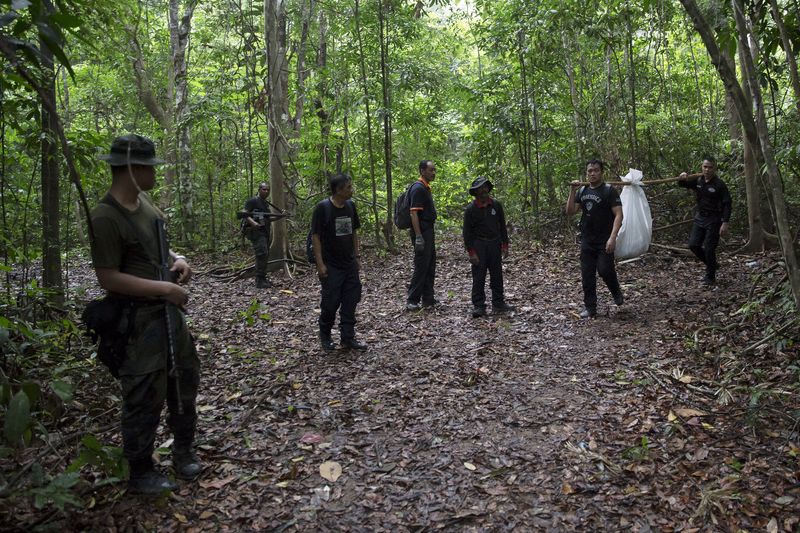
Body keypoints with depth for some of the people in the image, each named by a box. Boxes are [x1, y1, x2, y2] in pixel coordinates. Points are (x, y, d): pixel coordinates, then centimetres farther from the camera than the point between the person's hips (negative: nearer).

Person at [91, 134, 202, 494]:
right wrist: (165, 289, -20)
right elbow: (108, 278, -22)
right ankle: (140, 472, 23)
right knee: (145, 398, 3)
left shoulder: (143, 202, 6)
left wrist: (177, 259, 1)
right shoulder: (106, 218, -20)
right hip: (138, 320, -9)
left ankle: (183, 451, 38)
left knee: (186, 378, 19)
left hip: (168, 310, 9)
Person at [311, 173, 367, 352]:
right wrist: (320, 264, -14)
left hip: (349, 264, 5)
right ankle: (325, 337, 21)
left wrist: (356, 257, 11)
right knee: (331, 302, 0)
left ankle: (348, 337, 17)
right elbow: (315, 236, -11)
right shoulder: (322, 207, -12)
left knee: (350, 301, 6)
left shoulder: (350, 206, 4)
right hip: (331, 266, -5)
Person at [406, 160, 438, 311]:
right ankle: (412, 300, 0)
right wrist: (418, 237, -25)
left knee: (430, 267, 12)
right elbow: (414, 213, -21)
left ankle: (428, 298, 19)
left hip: (428, 231, 10)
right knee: (421, 267, -6)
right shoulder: (418, 188, -15)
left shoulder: (426, 188, 16)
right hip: (421, 232, -10)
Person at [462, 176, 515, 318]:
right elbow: (467, 232, -5)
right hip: (479, 245, -4)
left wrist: (505, 245, 6)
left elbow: (502, 226, 10)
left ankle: (498, 303, 20)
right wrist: (471, 252, -10)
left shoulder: (496, 205, 3)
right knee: (479, 277, -3)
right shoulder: (471, 209, -7)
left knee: (497, 275, 10)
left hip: (495, 244, 4)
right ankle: (478, 306, 2)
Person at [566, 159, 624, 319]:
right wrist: (572, 192, -6)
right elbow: (570, 211, 6)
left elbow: (618, 215, -11)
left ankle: (616, 292, 17)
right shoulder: (582, 191, 10)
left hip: (604, 241, -5)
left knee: (605, 270, -14)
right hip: (587, 241, 5)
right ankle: (590, 308, 14)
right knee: (587, 275, 4)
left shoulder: (609, 190, -6)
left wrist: (613, 237, -22)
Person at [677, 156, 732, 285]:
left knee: (709, 249, -4)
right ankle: (712, 265, 26)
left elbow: (727, 204, -13)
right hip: (699, 218, 6)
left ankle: (710, 277, 13)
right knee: (693, 245, 3)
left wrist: (725, 223, -20)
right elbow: (682, 184, 14)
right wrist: (682, 178, -12)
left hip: (713, 220, -6)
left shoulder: (719, 184, -12)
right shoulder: (698, 181, 3)